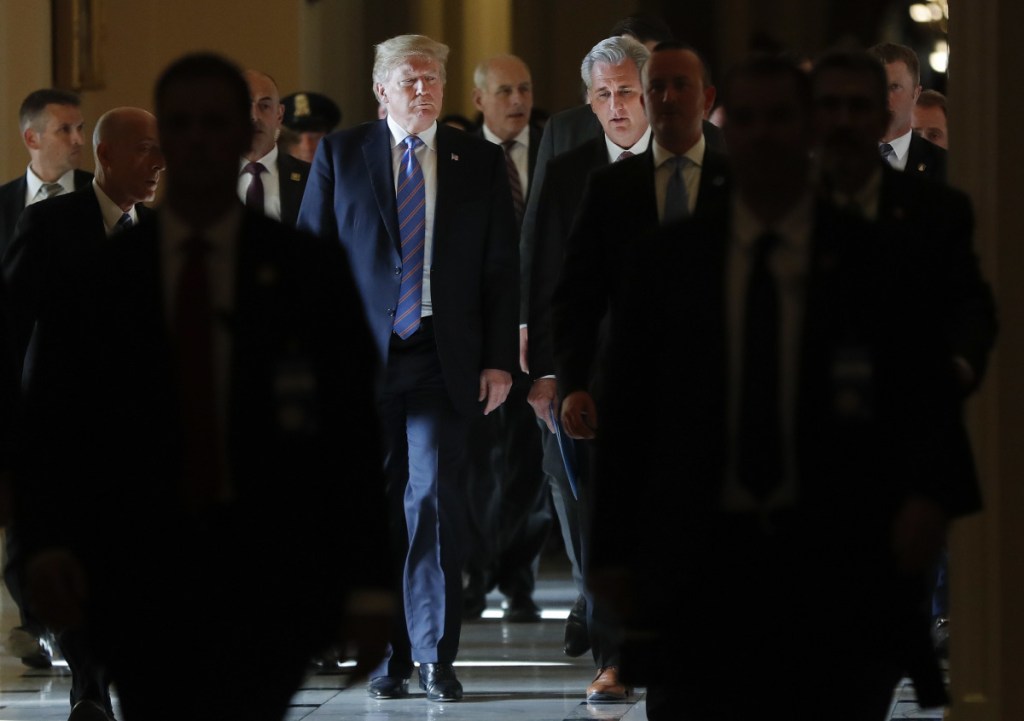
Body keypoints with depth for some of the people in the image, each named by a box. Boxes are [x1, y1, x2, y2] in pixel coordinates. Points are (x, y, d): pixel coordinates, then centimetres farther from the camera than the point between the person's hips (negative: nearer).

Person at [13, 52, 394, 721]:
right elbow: (51, 428, 3)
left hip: (269, 581, -2)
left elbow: (356, 433, 2)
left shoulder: (310, 270, 3)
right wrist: (46, 541, -14)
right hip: (141, 583, 2)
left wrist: (368, 586, -3)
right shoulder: (93, 280, 6)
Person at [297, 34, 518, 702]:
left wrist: (499, 360, 2)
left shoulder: (480, 161, 9)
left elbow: (502, 266, 8)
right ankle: (387, 657, 12)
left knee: (435, 493, -11)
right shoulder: (339, 154, 7)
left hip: (444, 360, 0)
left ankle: (435, 653, -1)